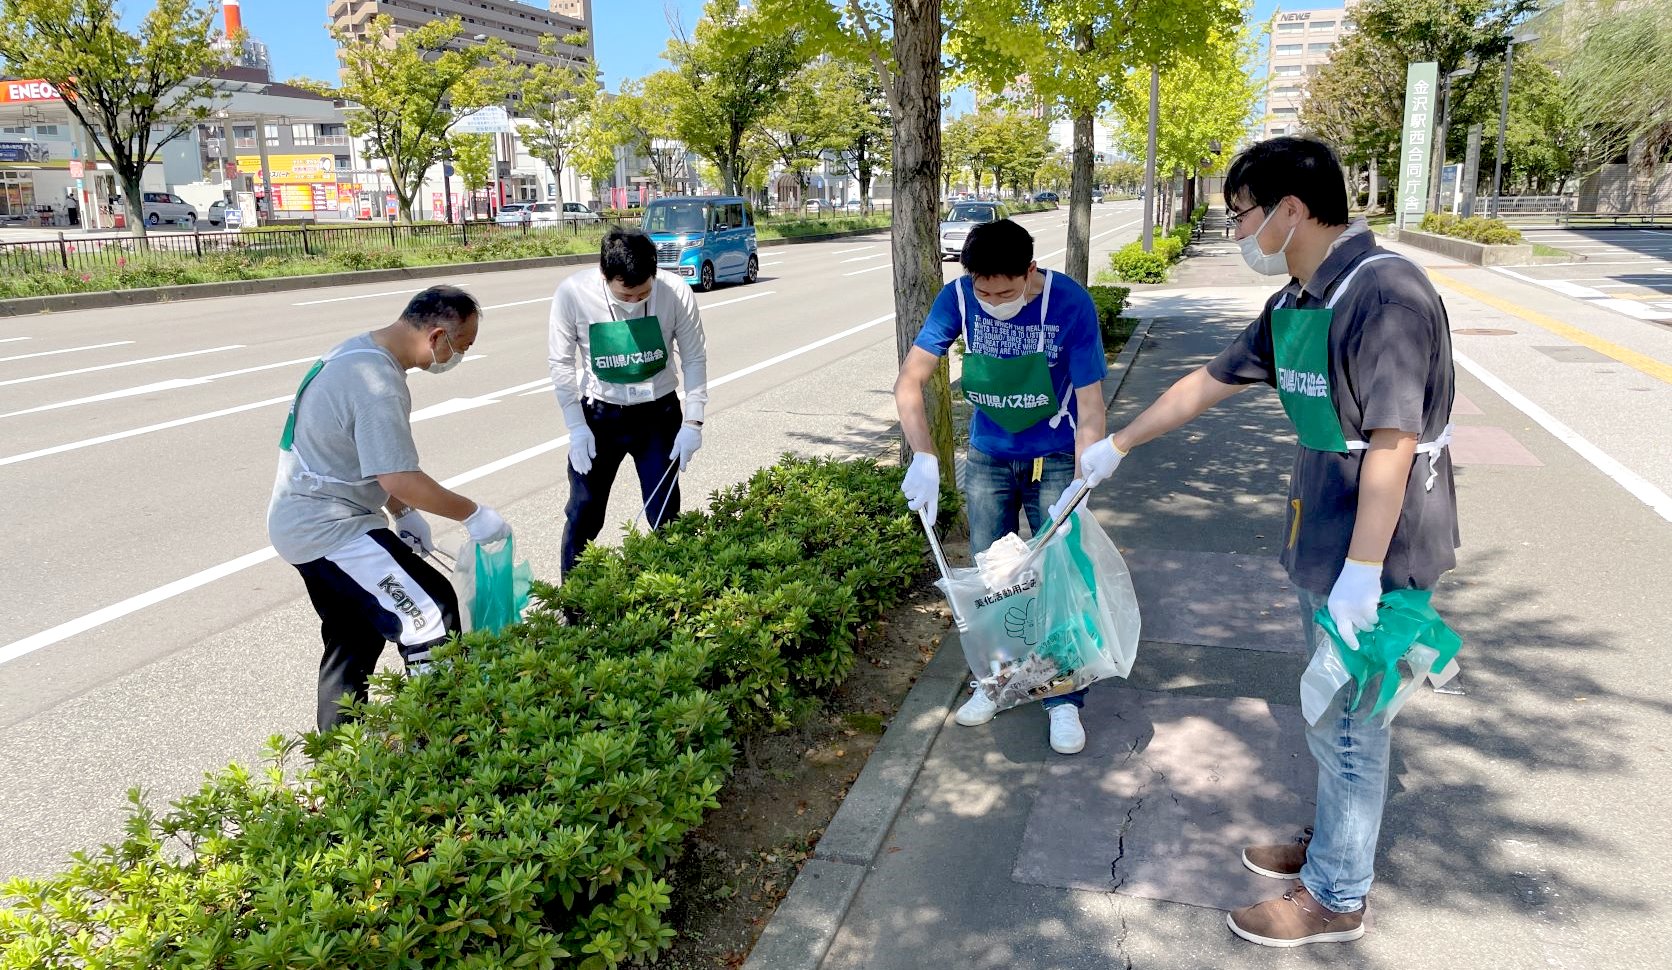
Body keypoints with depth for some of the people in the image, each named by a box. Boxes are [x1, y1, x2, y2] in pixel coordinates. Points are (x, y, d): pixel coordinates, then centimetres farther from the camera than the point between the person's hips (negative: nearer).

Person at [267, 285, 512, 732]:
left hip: (303, 523, 10)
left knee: (353, 643, 19)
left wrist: (403, 513, 14)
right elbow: (400, 479, -26)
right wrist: (473, 513, -14)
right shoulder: (377, 385, -25)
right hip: (330, 531, -10)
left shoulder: (357, 351, 8)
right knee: (430, 612, -8)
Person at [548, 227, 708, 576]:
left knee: (665, 514, 7)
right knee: (584, 512, 10)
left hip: (658, 414, 0)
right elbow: (562, 365, -10)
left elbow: (695, 359, -9)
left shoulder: (676, 292, -21)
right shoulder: (572, 294, -20)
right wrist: (576, 427, -12)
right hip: (599, 414, 0)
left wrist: (692, 421, -13)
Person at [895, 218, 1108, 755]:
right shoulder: (958, 299, -18)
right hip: (988, 458, 3)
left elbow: (1090, 405, -22)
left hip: (1054, 460, -2)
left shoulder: (1070, 303, -24)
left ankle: (1065, 701, 17)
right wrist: (924, 458, -30)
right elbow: (909, 382, -17)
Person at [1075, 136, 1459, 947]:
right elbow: (1208, 382, 17)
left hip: (1374, 552, -8)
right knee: (1333, 714, 21)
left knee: (1347, 724, 5)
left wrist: (1361, 572, -25)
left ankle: (1334, 897, 22)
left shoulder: (1384, 294, -21)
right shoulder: (1293, 303, 7)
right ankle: (1334, 845, 40)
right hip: (1324, 543, 9)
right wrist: (1117, 445, 23)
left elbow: (1393, 442, -25)